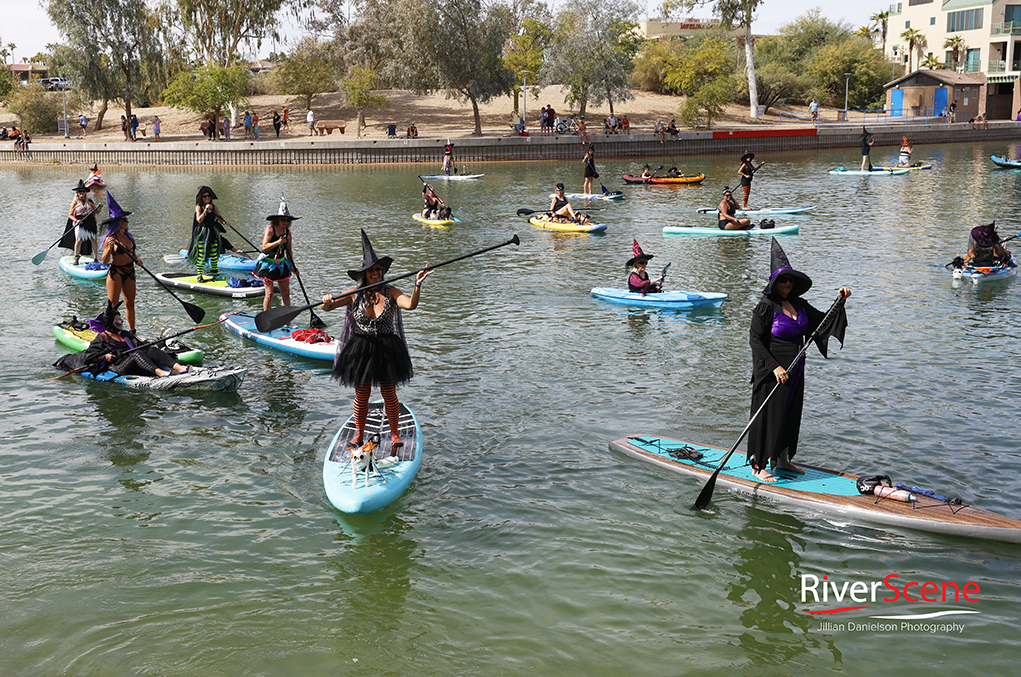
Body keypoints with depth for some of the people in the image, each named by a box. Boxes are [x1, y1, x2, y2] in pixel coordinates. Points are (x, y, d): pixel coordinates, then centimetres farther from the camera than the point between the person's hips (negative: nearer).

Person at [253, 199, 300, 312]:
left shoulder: (287, 232, 3)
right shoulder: (270, 230, -14)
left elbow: (289, 251, 12)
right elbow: (264, 247, -24)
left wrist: (292, 266, 7)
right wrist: (278, 242, -34)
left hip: (281, 263, 5)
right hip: (268, 264, -5)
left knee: (286, 292, 5)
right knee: (269, 293, -5)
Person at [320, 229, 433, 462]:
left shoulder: (391, 293, -5)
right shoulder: (354, 294, -4)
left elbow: (410, 304, -22)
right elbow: (327, 307, -9)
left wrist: (417, 286, -38)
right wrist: (327, 302, -32)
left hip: (386, 348, 0)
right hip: (360, 349, 0)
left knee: (389, 393, 8)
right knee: (362, 394, 10)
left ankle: (394, 433, 26)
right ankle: (359, 434, 29)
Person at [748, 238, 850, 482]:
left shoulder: (800, 305, 8)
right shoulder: (766, 307, -13)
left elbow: (823, 322, 18)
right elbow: (755, 339, -15)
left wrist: (840, 303, 2)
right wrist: (774, 366, -22)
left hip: (795, 370, 7)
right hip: (771, 370, -7)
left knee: (791, 414, 15)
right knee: (768, 415, -3)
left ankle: (783, 460, 30)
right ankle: (758, 466, 6)